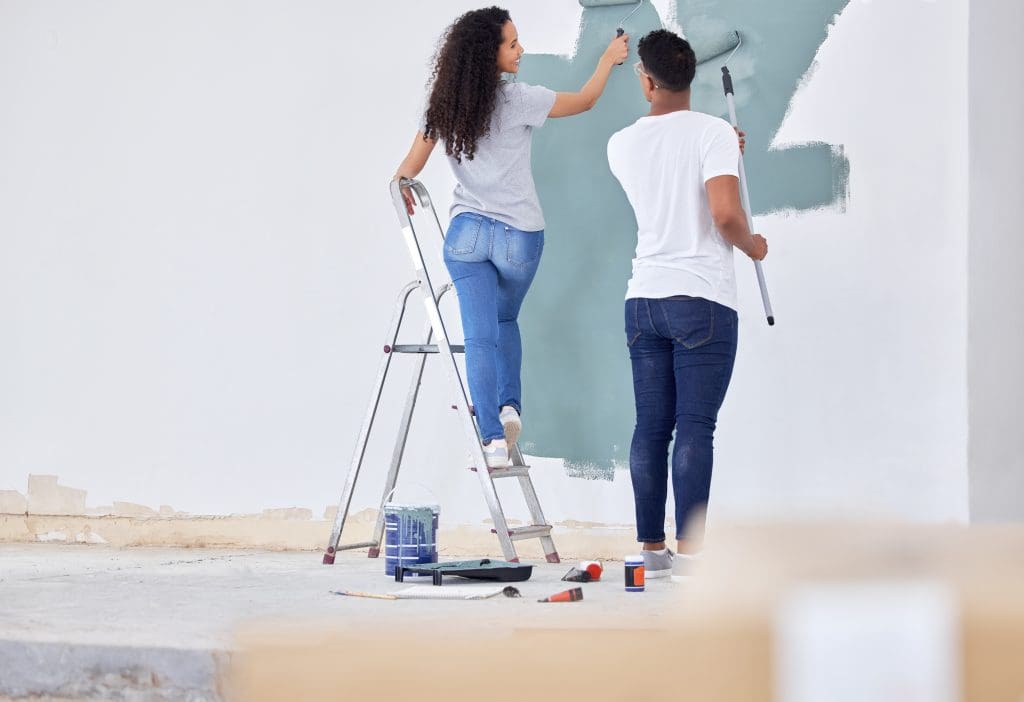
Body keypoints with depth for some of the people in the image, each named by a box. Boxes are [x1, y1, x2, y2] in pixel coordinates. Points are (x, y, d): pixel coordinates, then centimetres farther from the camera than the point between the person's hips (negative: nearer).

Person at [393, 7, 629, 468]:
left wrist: (400, 186, 28)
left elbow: (410, 169, 4)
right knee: (505, 320, 24)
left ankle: (493, 440, -6)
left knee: (480, 335, 0)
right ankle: (509, 405, 7)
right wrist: (609, 59, 20)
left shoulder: (443, 104, -1)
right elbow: (585, 101, 3)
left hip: (466, 233, 2)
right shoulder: (516, 100, -12)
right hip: (518, 235, -2)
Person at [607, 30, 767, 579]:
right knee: (695, 427, -5)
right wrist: (750, 245, 0)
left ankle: (652, 549, 10)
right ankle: (689, 549, -6)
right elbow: (725, 212, -20)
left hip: (643, 300, 5)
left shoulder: (622, 146, 8)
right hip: (702, 301, -5)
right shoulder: (714, 132, -8)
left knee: (651, 428, 7)